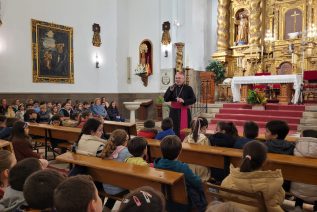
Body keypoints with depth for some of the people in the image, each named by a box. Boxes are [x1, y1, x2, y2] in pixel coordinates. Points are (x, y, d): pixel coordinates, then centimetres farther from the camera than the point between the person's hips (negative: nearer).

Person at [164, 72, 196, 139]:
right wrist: (170, 90, -11)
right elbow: (165, 99, 2)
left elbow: (193, 100, -5)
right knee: (174, 129, 4)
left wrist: (184, 101, -18)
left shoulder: (188, 88, -2)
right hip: (174, 112, 3)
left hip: (184, 112, -3)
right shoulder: (171, 88, 8)